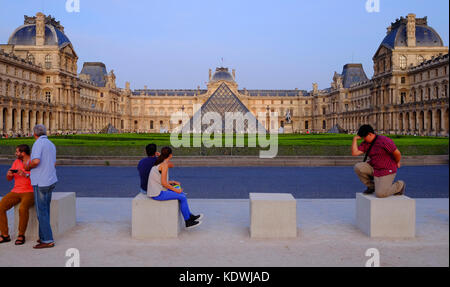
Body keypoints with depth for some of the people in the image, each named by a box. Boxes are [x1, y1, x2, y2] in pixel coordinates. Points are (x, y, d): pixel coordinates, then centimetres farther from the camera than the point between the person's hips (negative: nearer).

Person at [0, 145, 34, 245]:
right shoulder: (16, 162, 9)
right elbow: (9, 179, 11)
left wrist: (26, 175, -33)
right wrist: (9, 174, -13)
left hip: (30, 192, -6)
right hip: (16, 192, 6)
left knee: (22, 208, -35)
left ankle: (21, 235, -18)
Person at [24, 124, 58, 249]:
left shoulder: (38, 143, -12)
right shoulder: (51, 145, 14)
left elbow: (36, 161, -26)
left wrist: (28, 167, -4)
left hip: (41, 183, -8)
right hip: (51, 181, 9)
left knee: (41, 212, -5)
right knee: (45, 211, 14)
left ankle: (48, 240, -4)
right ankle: (43, 237, 20)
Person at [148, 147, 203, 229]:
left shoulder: (158, 164, 11)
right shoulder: (165, 164, -17)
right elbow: (163, 183, -21)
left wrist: (172, 182, 15)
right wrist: (175, 190, -10)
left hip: (155, 191, 9)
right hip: (158, 194, -9)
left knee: (182, 194, 17)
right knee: (183, 198, -4)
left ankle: (190, 216, 26)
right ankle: (188, 222, 9)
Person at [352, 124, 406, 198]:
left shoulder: (383, 141, -21)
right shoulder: (366, 143, 1)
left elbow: (397, 153, -18)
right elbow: (354, 153, -9)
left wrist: (397, 163, 1)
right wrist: (355, 139, -9)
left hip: (387, 171, -7)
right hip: (374, 168, 7)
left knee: (380, 194, -19)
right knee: (357, 167, -15)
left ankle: (400, 185, 9)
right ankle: (371, 186, 6)